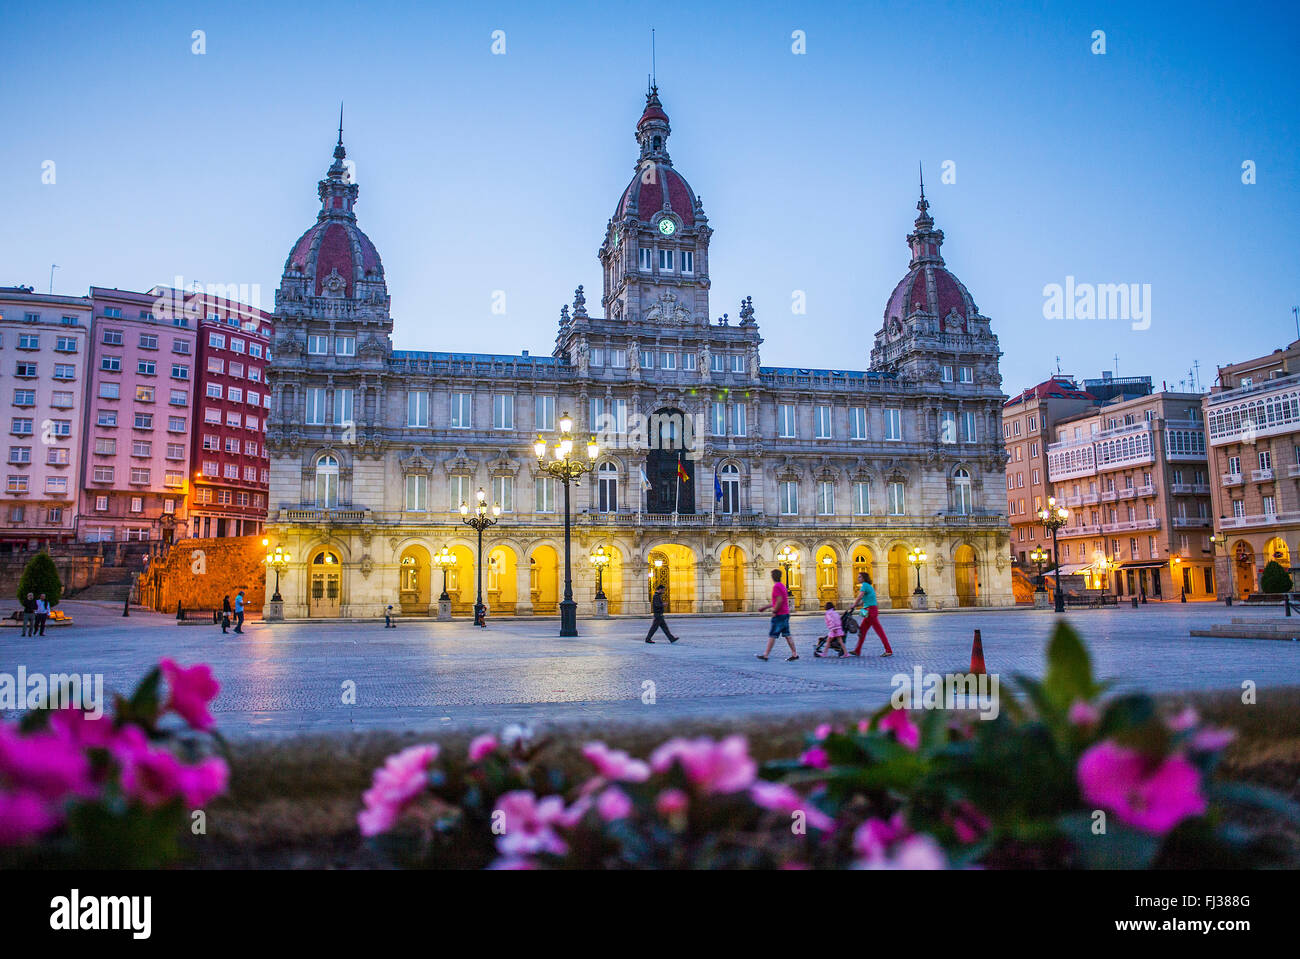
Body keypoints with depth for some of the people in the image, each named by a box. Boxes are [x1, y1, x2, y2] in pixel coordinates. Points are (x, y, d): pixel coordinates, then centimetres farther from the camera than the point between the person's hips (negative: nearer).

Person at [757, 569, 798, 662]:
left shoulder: (776, 586, -14)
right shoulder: (782, 586, 16)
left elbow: (780, 601, -24)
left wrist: (774, 611, -14)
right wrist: (764, 607, 27)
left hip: (779, 615, -9)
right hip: (786, 614, 9)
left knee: (772, 635, -4)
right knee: (787, 635, 10)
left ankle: (765, 655, 1)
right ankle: (794, 654, 8)